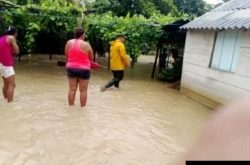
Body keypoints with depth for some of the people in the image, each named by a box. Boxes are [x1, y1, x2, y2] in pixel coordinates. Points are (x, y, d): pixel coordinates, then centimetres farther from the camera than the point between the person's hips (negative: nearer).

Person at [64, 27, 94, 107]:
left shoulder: (68, 43, 1)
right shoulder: (86, 45, -11)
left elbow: (67, 56, 9)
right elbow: (91, 58, -1)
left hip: (71, 68, 4)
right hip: (83, 69, -4)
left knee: (72, 89, 11)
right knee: (83, 90, 5)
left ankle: (71, 106, 19)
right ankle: (83, 107, 12)